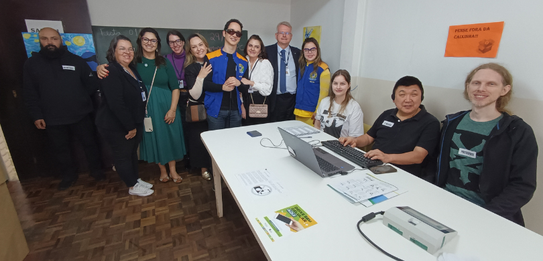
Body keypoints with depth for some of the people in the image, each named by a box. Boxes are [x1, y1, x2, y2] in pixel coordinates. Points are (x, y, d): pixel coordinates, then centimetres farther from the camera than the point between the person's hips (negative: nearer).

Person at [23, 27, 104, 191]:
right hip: (52, 119, 1)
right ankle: (69, 176, 33)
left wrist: (81, 99, -5)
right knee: (61, 150, 14)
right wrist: (36, 116, -2)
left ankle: (96, 170, 29)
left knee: (90, 143, 10)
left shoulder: (76, 60, 0)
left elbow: (92, 84, 4)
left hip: (80, 115, -1)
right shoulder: (31, 63, 2)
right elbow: (30, 94, 3)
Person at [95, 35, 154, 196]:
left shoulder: (132, 69, 6)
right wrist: (130, 126, -20)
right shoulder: (111, 72, -20)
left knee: (133, 152, 20)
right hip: (116, 126, -8)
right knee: (123, 155, 8)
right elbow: (116, 104, -26)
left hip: (134, 123, 8)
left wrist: (135, 125, 9)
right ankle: (133, 186, 23)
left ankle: (136, 179, 37)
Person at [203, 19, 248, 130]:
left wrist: (239, 83, -12)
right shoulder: (210, 58, 0)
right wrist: (222, 87, -22)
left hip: (236, 110, 3)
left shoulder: (243, 61, 10)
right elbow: (205, 84, -5)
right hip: (216, 110, -3)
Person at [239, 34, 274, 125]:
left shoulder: (265, 63, -4)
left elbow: (267, 89, -12)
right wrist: (241, 105, 4)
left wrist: (250, 83, -17)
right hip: (245, 102, 4)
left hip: (260, 103, -4)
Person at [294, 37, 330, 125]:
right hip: (298, 112, 6)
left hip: (312, 113, -6)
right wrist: (296, 108, 12)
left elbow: (323, 93, -11)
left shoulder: (322, 68, -9)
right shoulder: (301, 66, 10)